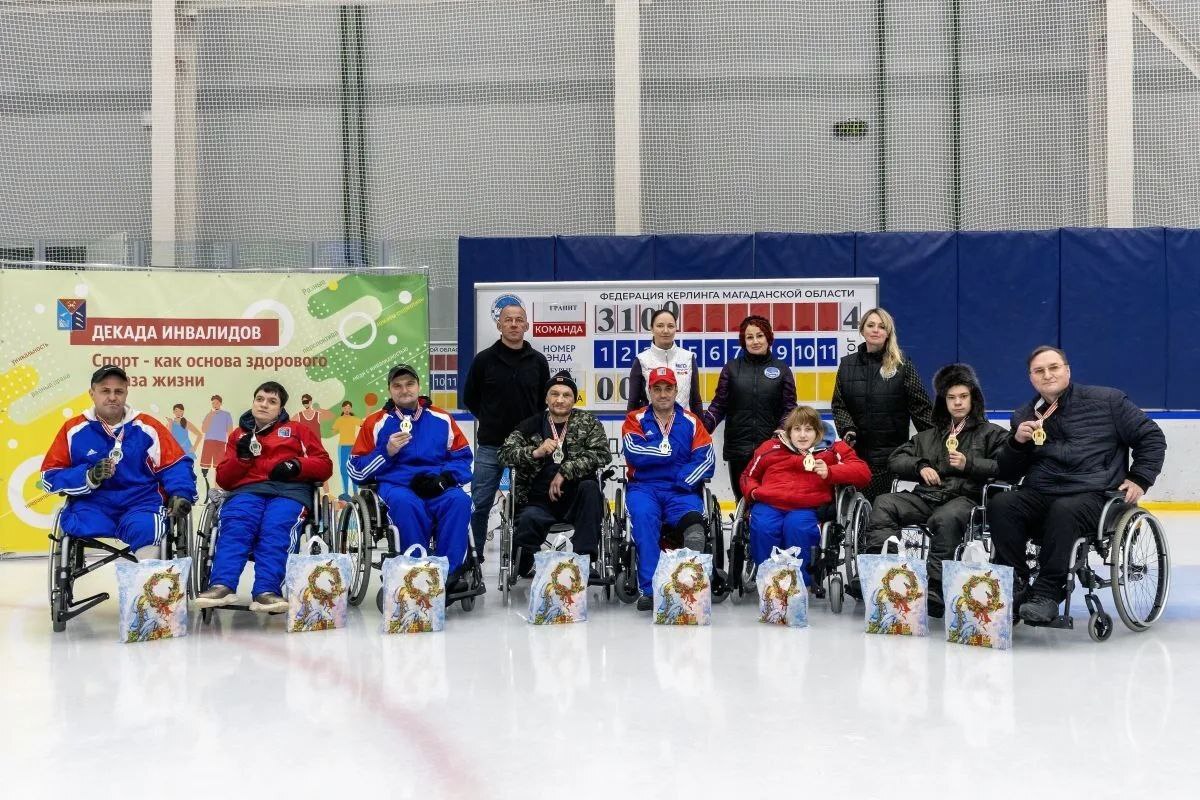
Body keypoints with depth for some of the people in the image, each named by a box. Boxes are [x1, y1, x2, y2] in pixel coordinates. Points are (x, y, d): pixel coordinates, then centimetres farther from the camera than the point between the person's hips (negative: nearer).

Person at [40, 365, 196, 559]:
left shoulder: (147, 427, 8)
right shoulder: (74, 429, 8)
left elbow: (176, 464, 8)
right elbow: (50, 477, 6)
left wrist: (180, 494, -12)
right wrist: (89, 477, -12)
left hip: (140, 506, 0)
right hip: (92, 507, 0)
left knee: (145, 528, -33)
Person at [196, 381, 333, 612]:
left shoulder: (297, 430, 25)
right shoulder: (239, 434, 29)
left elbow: (325, 466, 16)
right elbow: (223, 479, 21)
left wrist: (297, 465, -3)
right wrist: (241, 457, 2)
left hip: (289, 490, -1)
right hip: (247, 490, 2)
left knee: (275, 530, -34)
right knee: (235, 526, -33)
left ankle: (266, 592, -48)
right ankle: (222, 586, -48)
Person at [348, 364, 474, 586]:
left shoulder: (442, 419, 17)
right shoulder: (376, 422, 13)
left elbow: (462, 458, 12)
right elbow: (357, 470, 10)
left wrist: (444, 478, -8)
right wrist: (387, 452, -6)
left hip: (437, 489, 2)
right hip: (395, 486, -1)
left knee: (459, 500, -32)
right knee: (405, 502, -38)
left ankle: (449, 571, -32)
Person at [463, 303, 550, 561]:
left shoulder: (537, 361, 4)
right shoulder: (484, 359, 0)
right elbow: (470, 398, 10)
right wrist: (491, 420, 11)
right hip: (490, 445, -1)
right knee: (479, 504, -1)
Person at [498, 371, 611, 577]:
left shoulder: (587, 423, 9)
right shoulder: (531, 426, 12)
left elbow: (602, 453, -7)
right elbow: (505, 453, 2)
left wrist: (565, 471, -15)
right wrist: (535, 452, -16)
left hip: (576, 501, 1)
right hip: (539, 503, -1)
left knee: (590, 487, -32)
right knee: (528, 520, -33)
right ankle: (527, 567, -6)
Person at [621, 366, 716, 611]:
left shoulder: (691, 422, 12)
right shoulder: (636, 419, 10)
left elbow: (706, 460, 0)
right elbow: (633, 453, -9)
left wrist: (683, 482, -14)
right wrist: (671, 450, -3)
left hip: (682, 491, 0)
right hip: (644, 487, 0)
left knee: (693, 521, -33)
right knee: (643, 517, -34)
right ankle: (650, 589, -34)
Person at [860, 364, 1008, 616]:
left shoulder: (992, 433, 19)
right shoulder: (929, 435, 33)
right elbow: (895, 460, 23)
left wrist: (969, 464, -8)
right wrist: (921, 466, 5)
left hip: (965, 498, -5)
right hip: (926, 496, 5)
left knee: (945, 518, -40)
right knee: (884, 504, -22)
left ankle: (935, 589, -41)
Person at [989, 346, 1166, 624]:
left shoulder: (1107, 401, 10)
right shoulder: (1024, 416, 18)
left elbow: (1151, 437, 15)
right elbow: (1008, 473, 17)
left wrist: (1139, 479, 3)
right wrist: (1017, 442, -2)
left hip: (1092, 495, -3)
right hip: (1038, 496, 4)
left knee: (1063, 511, -38)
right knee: (999, 505, -27)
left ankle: (1047, 592, -30)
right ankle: (1015, 585, -22)